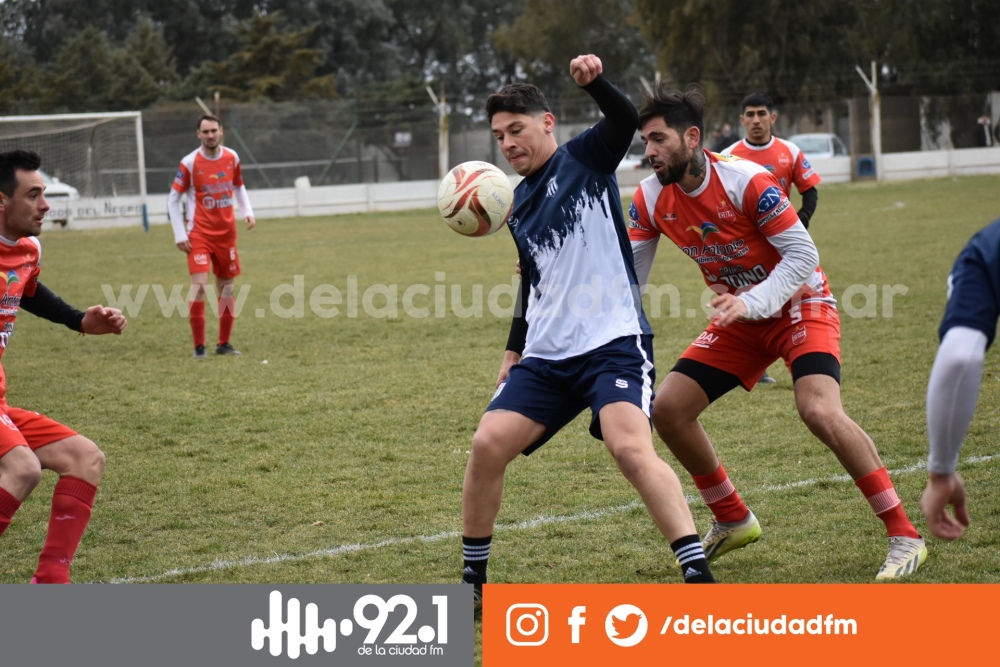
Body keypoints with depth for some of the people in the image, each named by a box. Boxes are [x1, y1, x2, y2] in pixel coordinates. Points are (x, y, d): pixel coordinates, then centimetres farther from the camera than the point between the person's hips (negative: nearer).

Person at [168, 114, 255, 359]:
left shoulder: (231, 158, 1)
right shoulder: (189, 163, -11)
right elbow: (173, 199, -6)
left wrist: (248, 212, 0)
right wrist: (180, 235, -10)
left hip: (226, 232, 4)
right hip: (199, 233, -4)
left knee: (227, 286, 9)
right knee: (199, 284, -16)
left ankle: (224, 343, 21)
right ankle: (199, 346, -10)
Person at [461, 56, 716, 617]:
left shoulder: (584, 160, 0)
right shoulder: (520, 207, 19)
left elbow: (625, 120, -21)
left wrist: (595, 81, -39)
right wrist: (515, 350, 26)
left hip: (613, 341, -7)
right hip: (546, 356, 7)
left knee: (631, 446, -26)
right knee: (488, 443, -7)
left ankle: (699, 575, -25)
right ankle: (474, 581, 9)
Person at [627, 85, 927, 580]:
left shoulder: (746, 181, -24)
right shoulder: (650, 199, -7)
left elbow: (803, 255, -22)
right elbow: (629, 276, 0)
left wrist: (751, 302, -34)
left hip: (799, 306, -7)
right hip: (739, 317, 7)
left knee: (819, 411, -28)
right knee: (667, 409, -4)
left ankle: (904, 535, -18)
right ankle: (734, 521, 17)